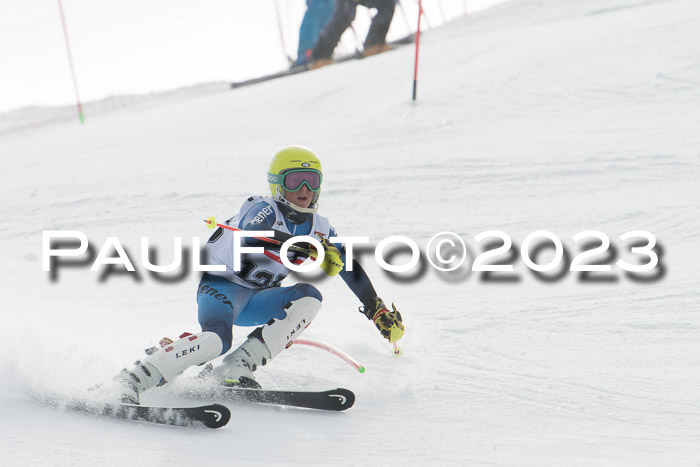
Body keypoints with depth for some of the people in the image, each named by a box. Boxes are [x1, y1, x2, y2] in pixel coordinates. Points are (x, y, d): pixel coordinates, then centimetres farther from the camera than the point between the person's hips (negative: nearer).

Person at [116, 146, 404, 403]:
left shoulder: (319, 228, 4)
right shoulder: (263, 209, -15)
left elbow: (349, 266, 15)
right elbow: (254, 236, -39)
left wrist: (378, 309, 15)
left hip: (256, 301, 7)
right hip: (222, 286, -7)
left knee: (309, 297, -19)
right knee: (217, 340, -35)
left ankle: (237, 368, -25)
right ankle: (134, 380, -29)